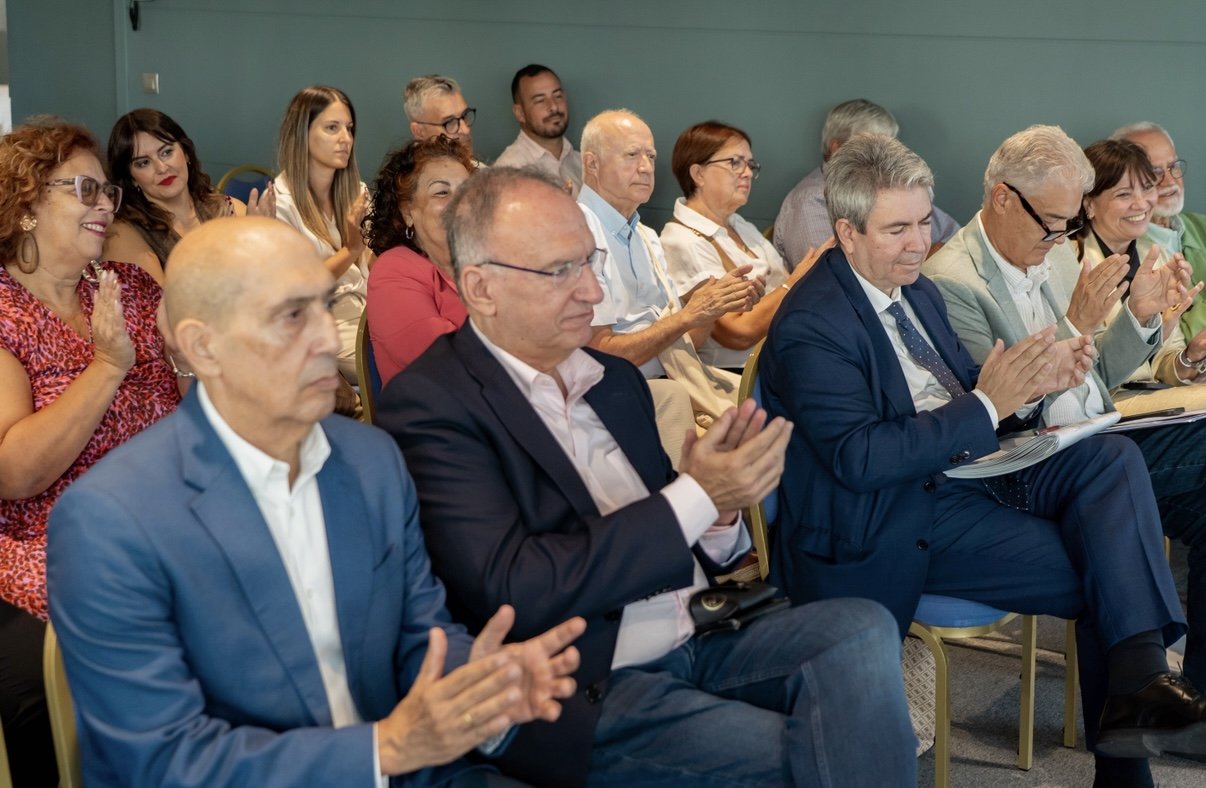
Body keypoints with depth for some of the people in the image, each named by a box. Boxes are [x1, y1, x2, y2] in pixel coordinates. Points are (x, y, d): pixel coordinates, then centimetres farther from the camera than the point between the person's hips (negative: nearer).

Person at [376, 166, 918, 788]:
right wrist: (694, 497, -18)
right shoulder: (430, 404, -10)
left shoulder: (615, 379, 13)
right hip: (584, 690, -7)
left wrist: (720, 510, -10)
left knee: (863, 627, -15)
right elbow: (509, 591, -19)